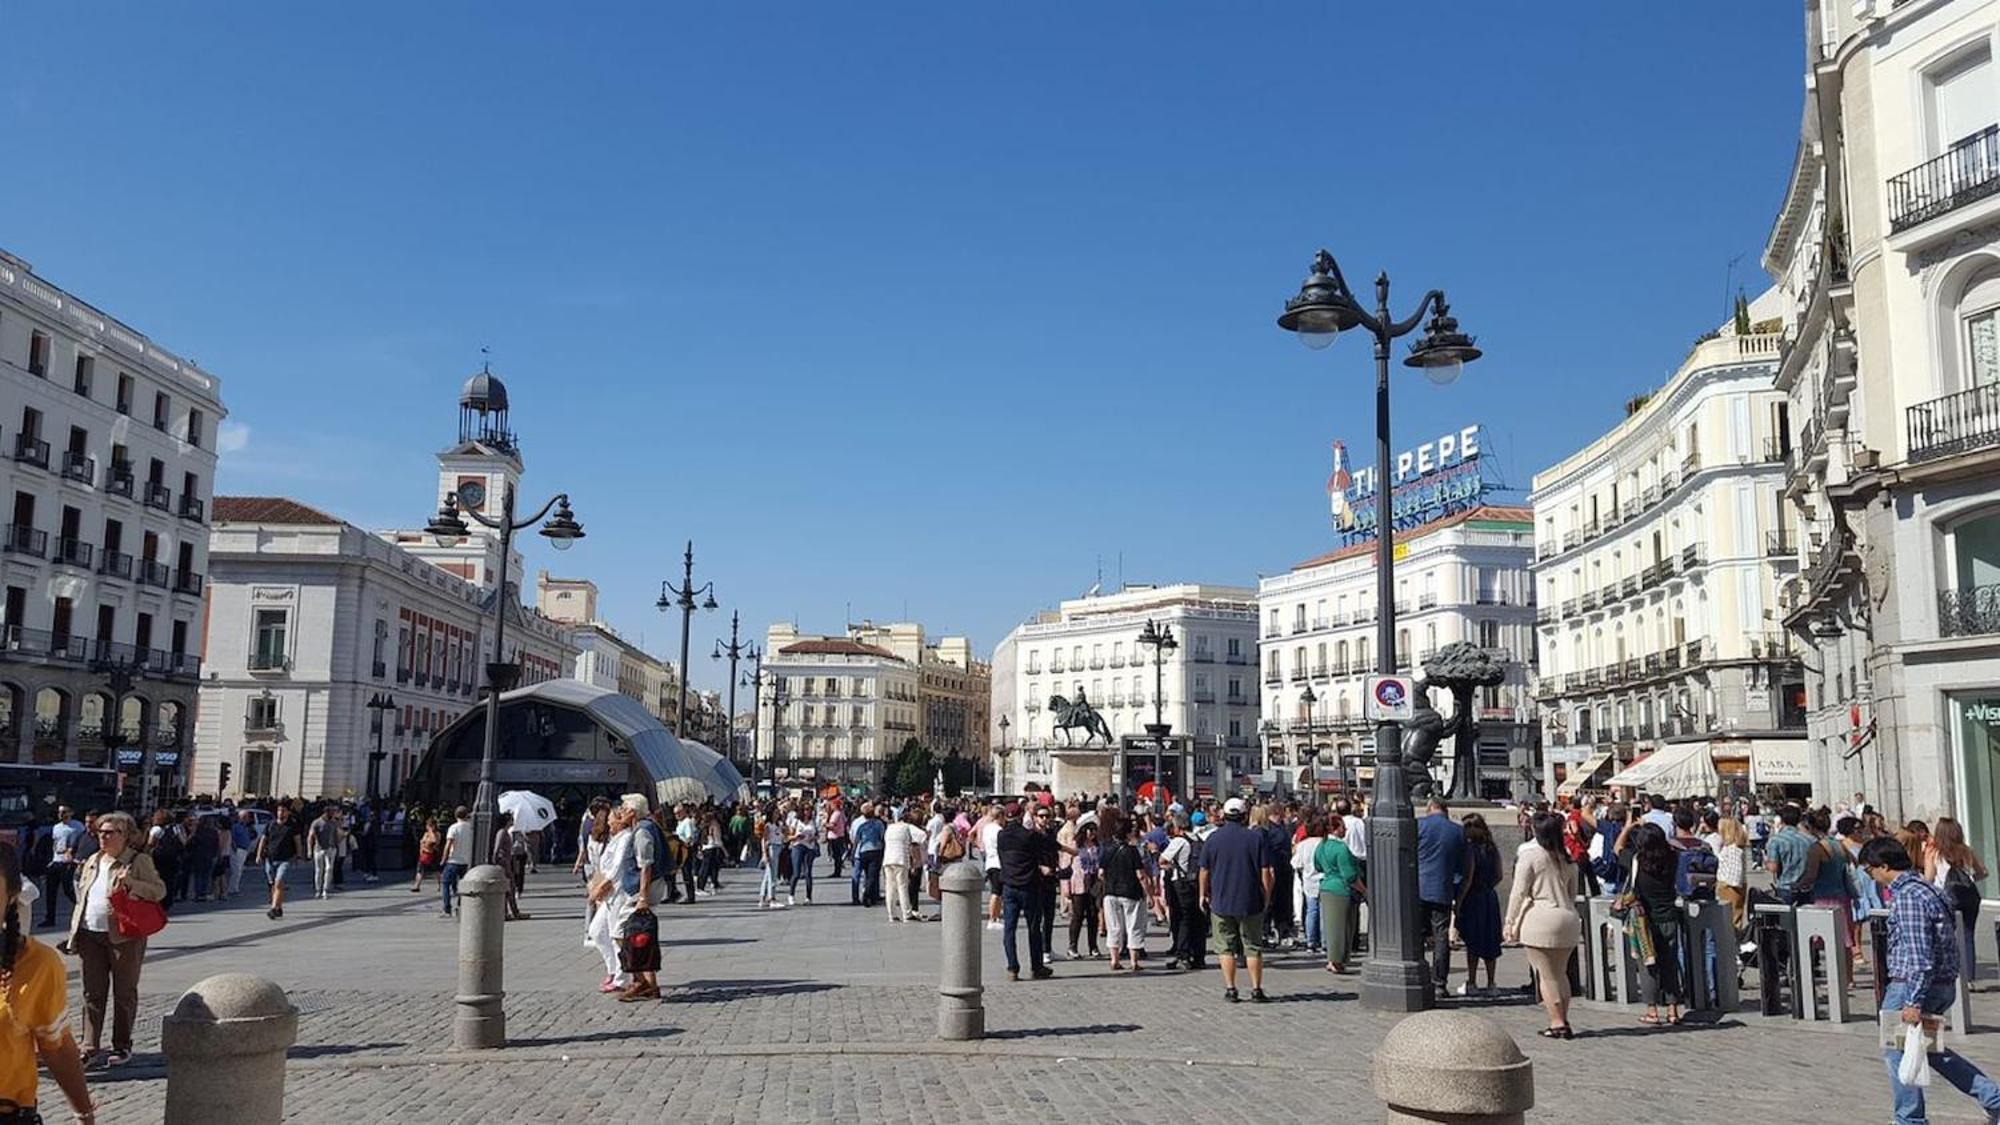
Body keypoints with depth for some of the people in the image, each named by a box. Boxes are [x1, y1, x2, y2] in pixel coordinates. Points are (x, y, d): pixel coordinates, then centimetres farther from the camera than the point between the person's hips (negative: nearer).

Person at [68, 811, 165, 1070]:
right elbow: (81, 899, 19)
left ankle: (122, 1047, 16)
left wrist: (132, 882, -24)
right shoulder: (93, 862, 14)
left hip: (124, 936, -5)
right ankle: (91, 1048, 10)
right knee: (92, 993, 5)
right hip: (91, 936, 5)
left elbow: (160, 891, -9)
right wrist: (74, 933, 13)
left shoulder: (140, 861, -4)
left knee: (124, 993, 5)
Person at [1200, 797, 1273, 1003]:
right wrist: (1266, 897, 8)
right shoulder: (1255, 838, -3)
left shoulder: (1213, 838, -2)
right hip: (1250, 902, 0)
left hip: (1221, 902, 0)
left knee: (1226, 947, 7)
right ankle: (1256, 989, 7)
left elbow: (1204, 871, 2)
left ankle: (1230, 989, 4)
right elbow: (1265, 872, -3)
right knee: (1253, 946, 8)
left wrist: (1203, 895, 15)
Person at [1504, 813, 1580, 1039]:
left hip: (1539, 920, -6)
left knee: (1547, 975, 1)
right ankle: (1564, 1021, 18)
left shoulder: (1529, 856, -8)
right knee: (1561, 973, 16)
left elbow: (1519, 892, -8)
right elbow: (1573, 893, 20)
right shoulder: (1567, 859, 12)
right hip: (1568, 919, 6)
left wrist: (1510, 922, -3)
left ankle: (1557, 1023, 1)